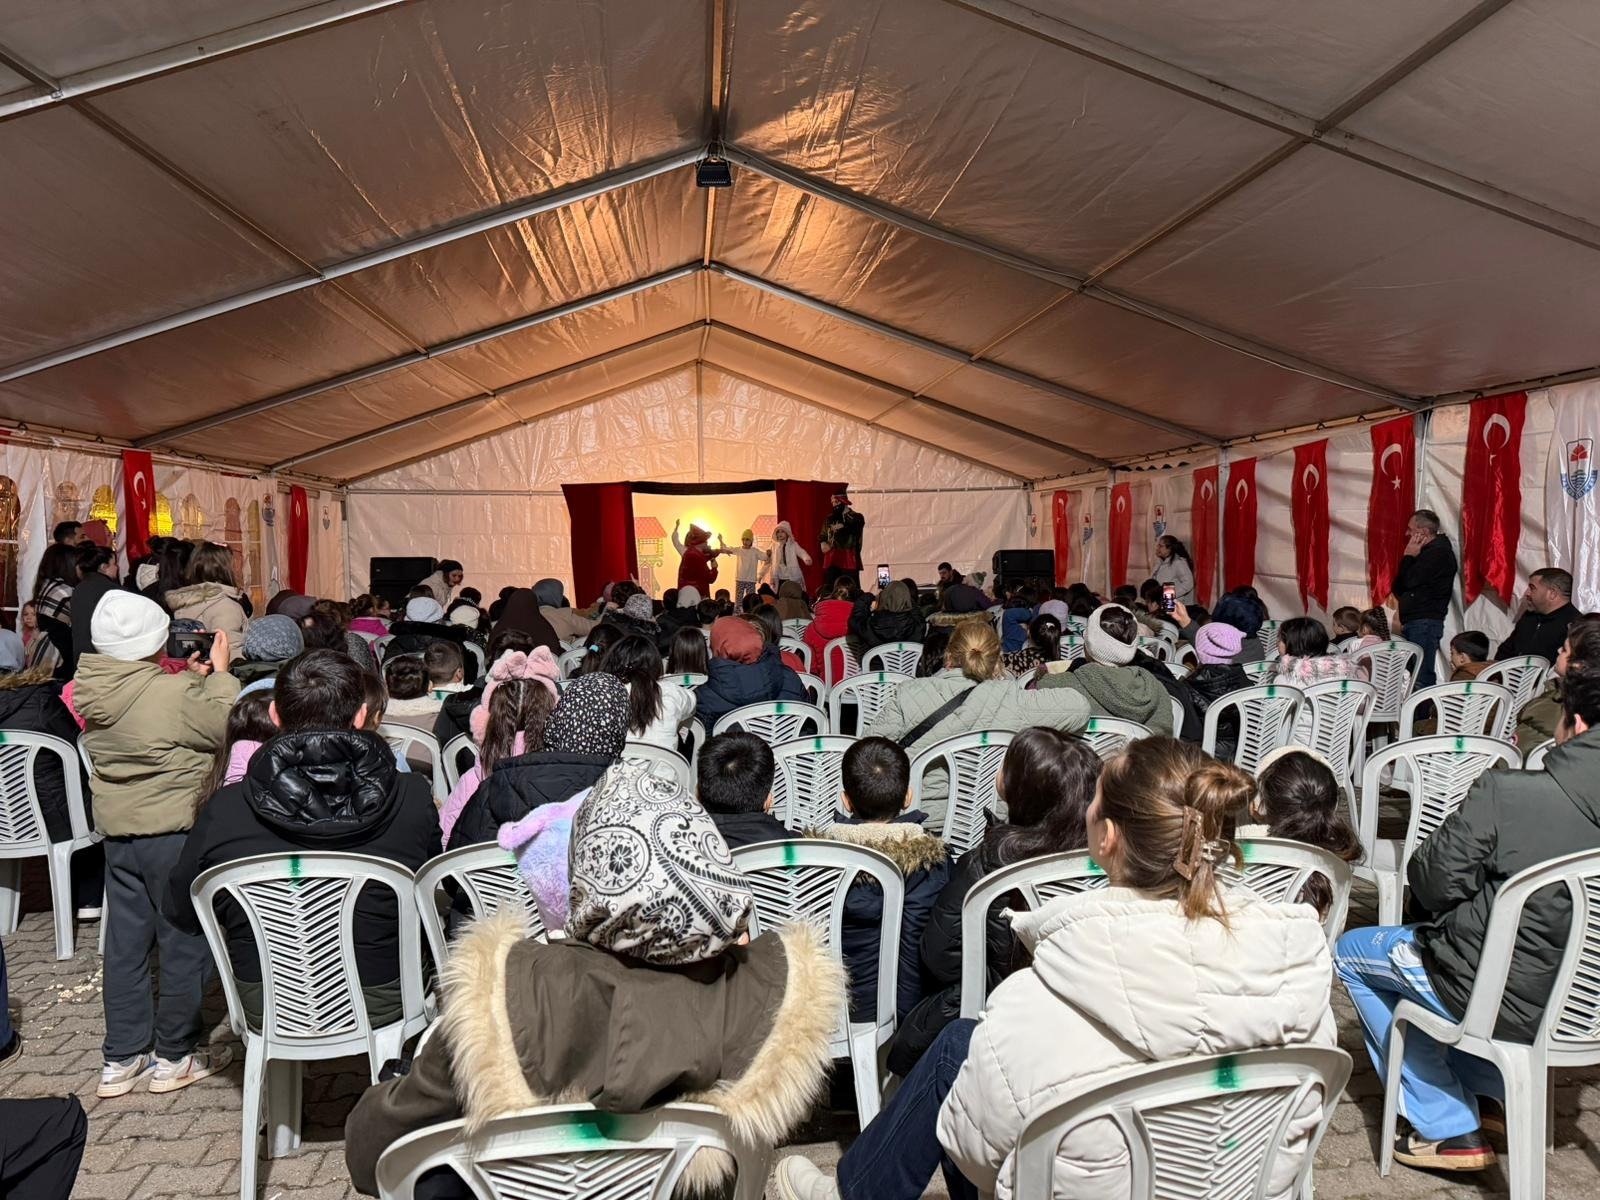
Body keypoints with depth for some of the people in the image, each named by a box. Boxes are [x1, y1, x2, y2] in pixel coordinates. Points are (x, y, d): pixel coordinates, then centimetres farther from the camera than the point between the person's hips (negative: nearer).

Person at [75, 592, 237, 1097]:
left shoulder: (93, 690, 1)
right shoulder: (173, 693, -24)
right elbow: (223, 728, -11)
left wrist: (191, 675, 9)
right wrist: (218, 673, -4)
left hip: (117, 830, 7)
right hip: (171, 830, -7)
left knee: (125, 943, 16)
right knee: (186, 942, 7)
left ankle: (120, 1059, 24)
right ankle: (174, 1056, 18)